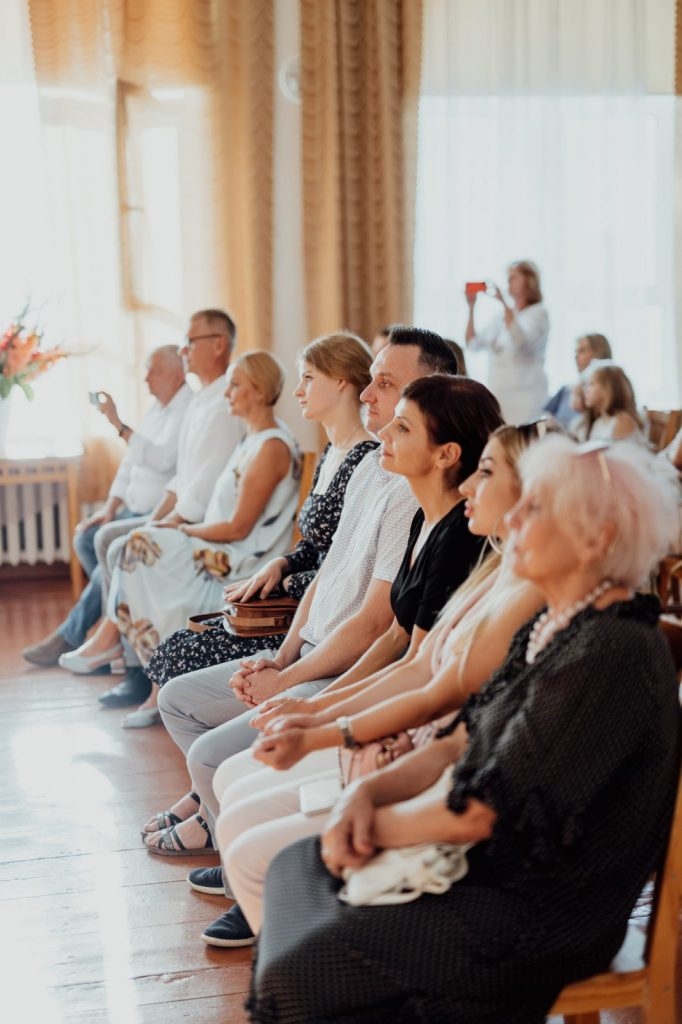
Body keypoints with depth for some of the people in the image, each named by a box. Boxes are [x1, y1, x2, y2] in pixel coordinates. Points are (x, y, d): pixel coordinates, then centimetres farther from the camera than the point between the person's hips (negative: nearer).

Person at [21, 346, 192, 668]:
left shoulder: (189, 411, -15)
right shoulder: (158, 407, 15)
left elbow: (162, 460, -28)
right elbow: (131, 462, 17)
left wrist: (119, 425, -25)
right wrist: (110, 508, 8)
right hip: (138, 510, 10)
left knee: (108, 541, -23)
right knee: (84, 538, 1)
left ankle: (69, 639, -9)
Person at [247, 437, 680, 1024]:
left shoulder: (611, 655, -25)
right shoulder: (550, 629, 7)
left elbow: (474, 813, -24)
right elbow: (460, 745, 10)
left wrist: (375, 824, -9)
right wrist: (367, 792, -7)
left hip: (540, 919, -10)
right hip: (492, 865, 10)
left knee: (296, 974, -13)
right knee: (296, 867, 13)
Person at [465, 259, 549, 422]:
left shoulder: (538, 313, -2)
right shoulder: (503, 314, 16)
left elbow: (521, 340, -23)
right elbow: (473, 343, 12)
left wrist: (503, 302, -22)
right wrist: (471, 307, 3)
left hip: (525, 394, -6)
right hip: (496, 394, 6)